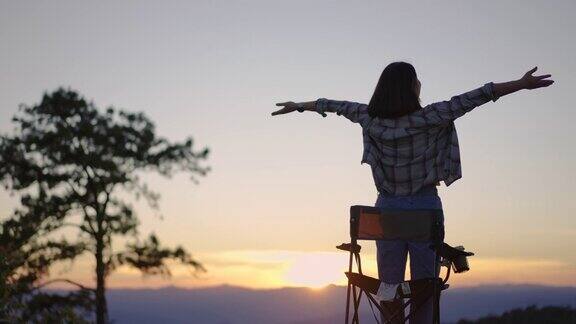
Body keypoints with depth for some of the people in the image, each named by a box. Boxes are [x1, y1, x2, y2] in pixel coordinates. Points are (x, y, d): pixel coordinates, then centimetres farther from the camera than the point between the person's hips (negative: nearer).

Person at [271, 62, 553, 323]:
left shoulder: (371, 118, 0)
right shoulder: (427, 118, -12)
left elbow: (338, 106, 15)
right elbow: (469, 100, -12)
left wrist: (298, 106, 30)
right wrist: (522, 84, -10)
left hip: (387, 208, 4)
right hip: (425, 208, -4)